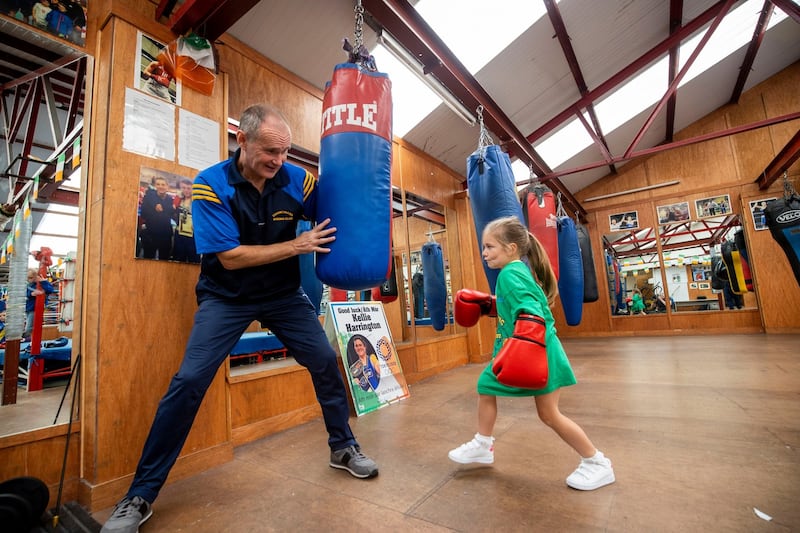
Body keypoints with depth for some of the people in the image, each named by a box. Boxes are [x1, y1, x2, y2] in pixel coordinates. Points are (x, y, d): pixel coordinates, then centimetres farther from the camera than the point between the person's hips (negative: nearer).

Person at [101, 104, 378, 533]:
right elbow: (230, 256, -22)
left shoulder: (296, 179, -8)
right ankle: (141, 495, 14)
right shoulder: (210, 185, -15)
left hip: (284, 295, 3)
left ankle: (343, 448, 23)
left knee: (325, 362, 0)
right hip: (226, 298, -2)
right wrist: (299, 245, -25)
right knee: (189, 381, -10)